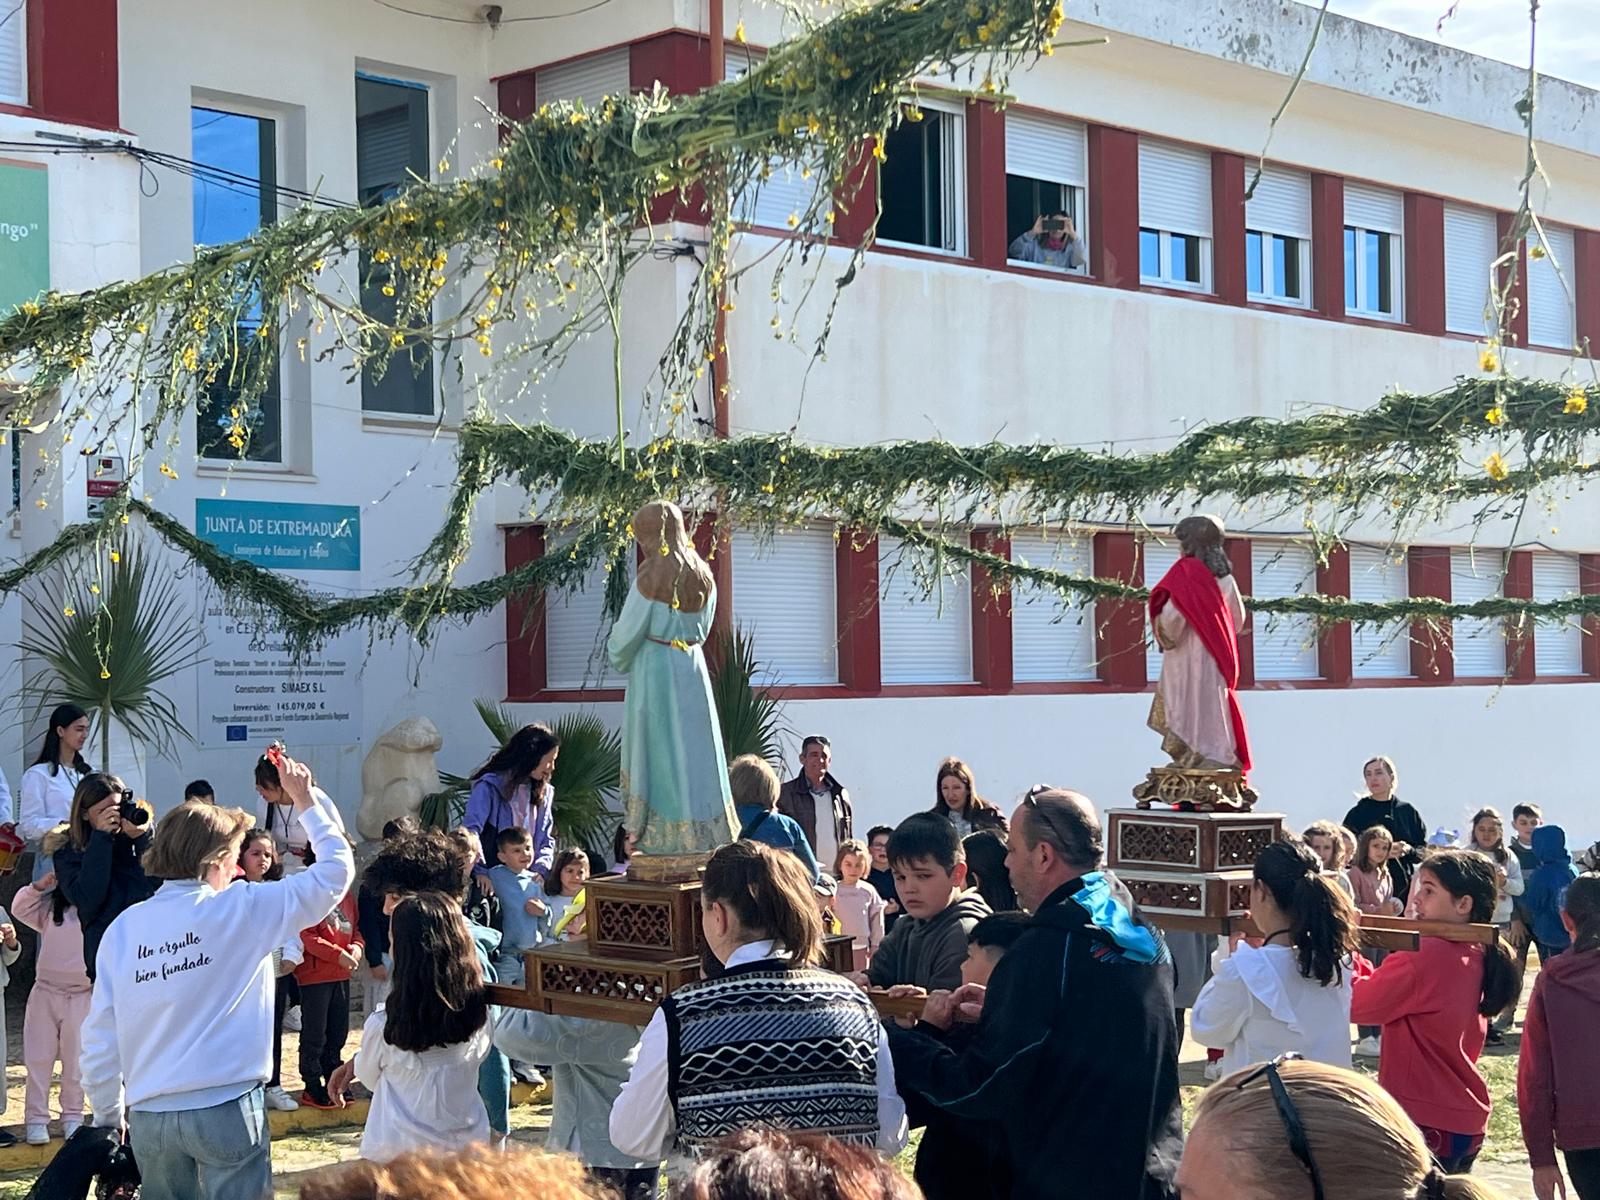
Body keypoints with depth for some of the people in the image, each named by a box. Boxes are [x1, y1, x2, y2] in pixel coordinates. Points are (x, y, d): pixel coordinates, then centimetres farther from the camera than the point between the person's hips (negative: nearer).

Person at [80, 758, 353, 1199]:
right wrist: (305, 799, 12)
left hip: (149, 1116, 4)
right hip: (227, 1107, -4)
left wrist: (108, 1116, 17)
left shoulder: (122, 928, 5)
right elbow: (336, 869, 1)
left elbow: (98, 1037, 7)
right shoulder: (241, 909, -5)